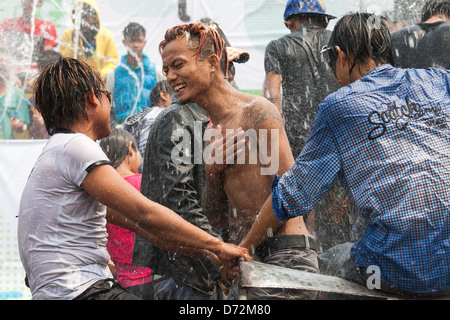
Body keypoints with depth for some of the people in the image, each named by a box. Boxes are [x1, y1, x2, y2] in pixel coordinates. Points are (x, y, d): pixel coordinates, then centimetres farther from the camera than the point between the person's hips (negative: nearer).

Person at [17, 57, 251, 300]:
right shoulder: (74, 147, -9)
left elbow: (139, 224, 20)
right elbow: (145, 214, -14)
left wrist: (210, 253, 16)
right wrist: (217, 246, -4)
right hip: (81, 291, -10)